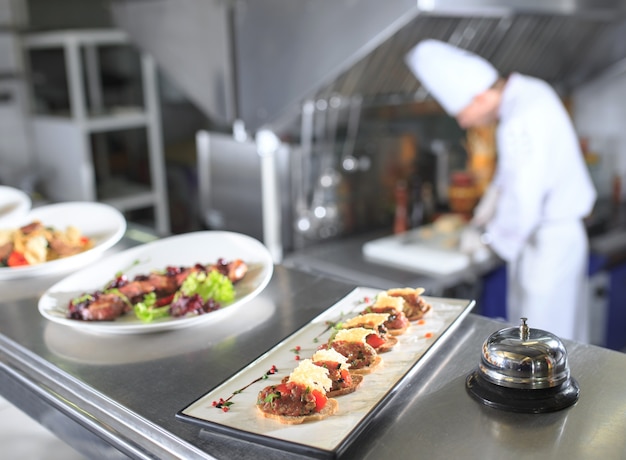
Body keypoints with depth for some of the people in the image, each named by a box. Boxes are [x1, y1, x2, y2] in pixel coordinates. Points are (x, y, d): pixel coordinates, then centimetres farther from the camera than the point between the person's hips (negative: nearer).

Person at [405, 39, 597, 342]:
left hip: (548, 244, -10)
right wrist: (495, 193, 16)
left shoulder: (520, 125, -28)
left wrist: (486, 237, -12)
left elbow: (522, 208, -28)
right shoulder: (528, 90, 3)